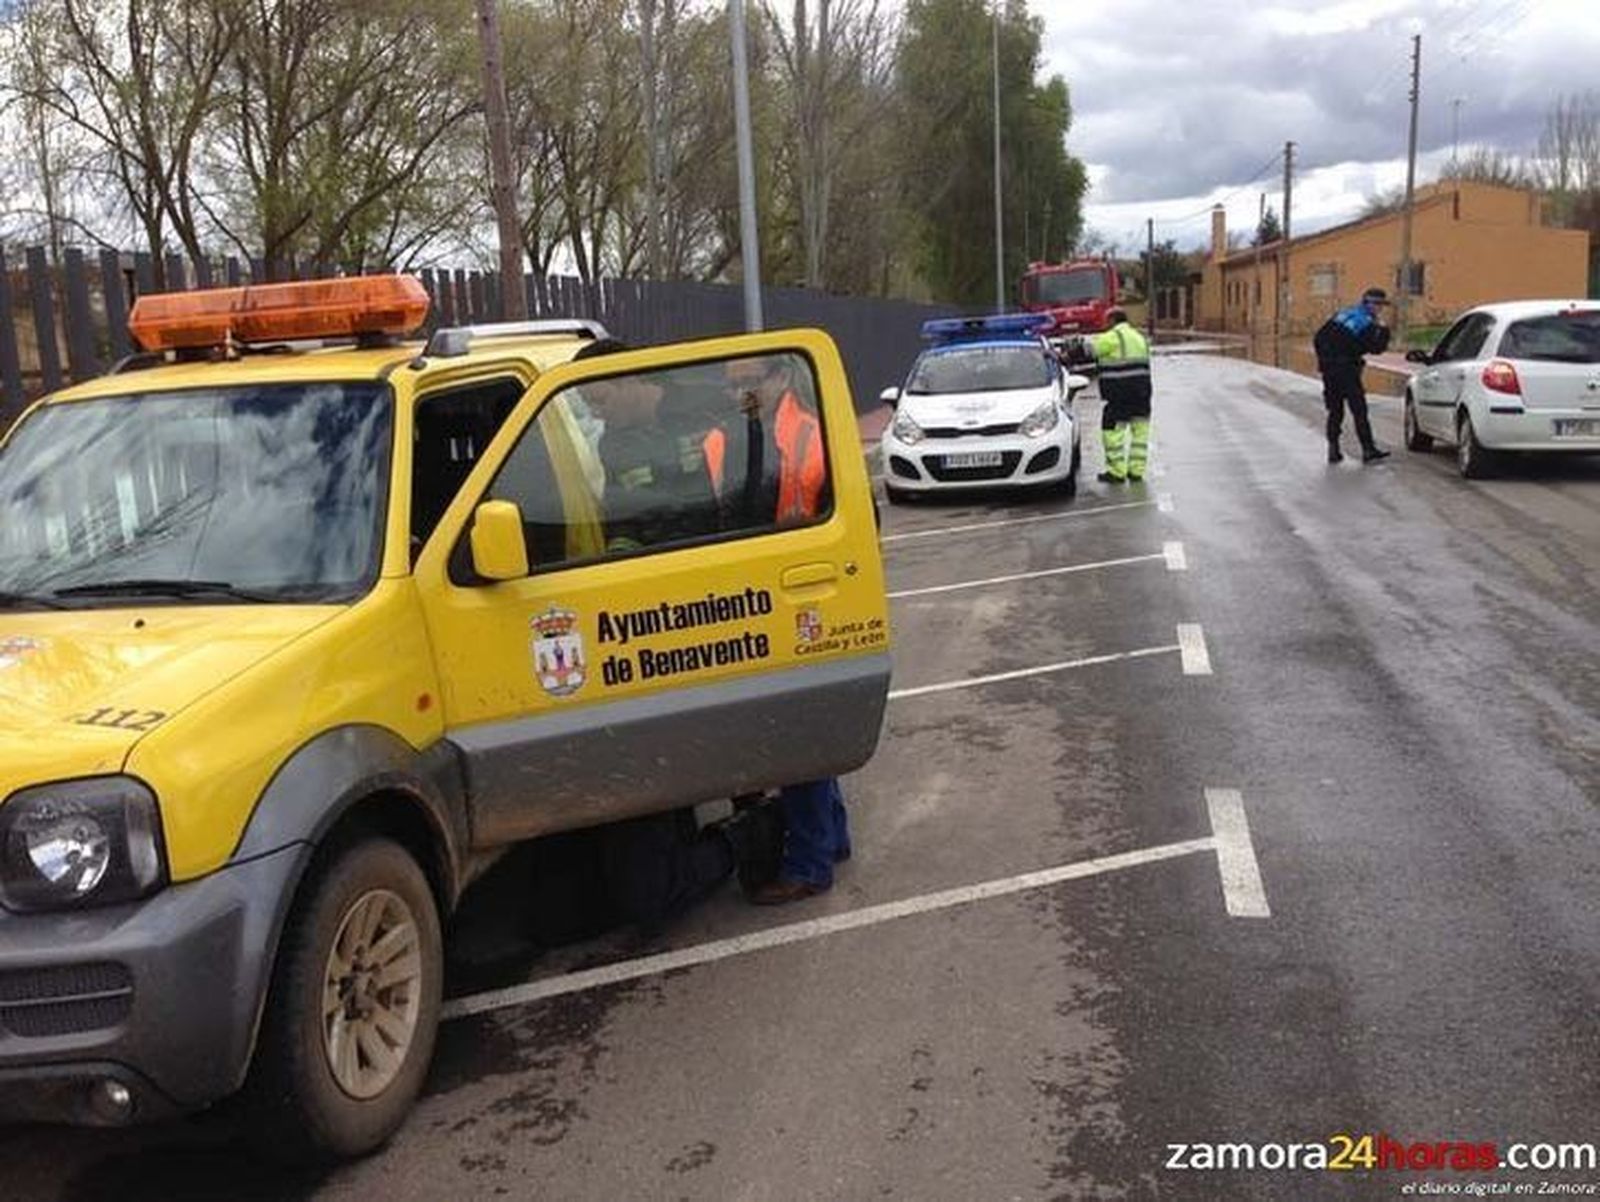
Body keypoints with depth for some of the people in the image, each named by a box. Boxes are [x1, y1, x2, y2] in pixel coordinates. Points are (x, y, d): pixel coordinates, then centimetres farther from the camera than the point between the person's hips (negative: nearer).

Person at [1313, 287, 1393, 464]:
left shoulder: (1341, 314, 14)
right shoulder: (1367, 324, -7)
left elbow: (1318, 339, 14)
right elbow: (1376, 349, -4)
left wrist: (1324, 360, 21)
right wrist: (1383, 331, 5)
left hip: (1328, 369, 7)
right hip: (1346, 370, -7)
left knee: (1334, 410, 13)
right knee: (1359, 410, -2)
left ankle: (1333, 450, 11)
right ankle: (1368, 450, -3)